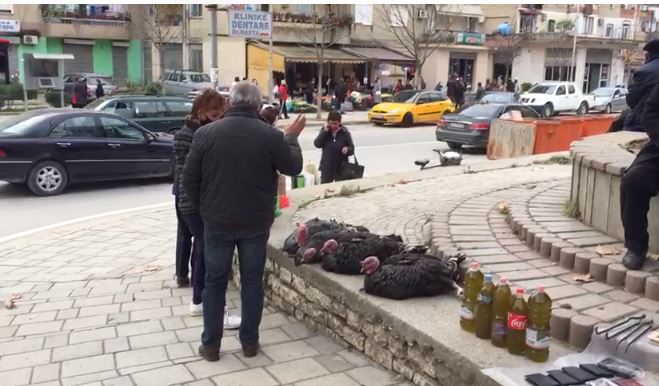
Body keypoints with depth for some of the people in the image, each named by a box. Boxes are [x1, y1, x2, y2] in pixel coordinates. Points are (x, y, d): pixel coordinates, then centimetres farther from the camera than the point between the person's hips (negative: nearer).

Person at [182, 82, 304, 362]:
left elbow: (189, 178, -2)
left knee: (214, 282, 11)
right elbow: (293, 168, 3)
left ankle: (210, 344, 18)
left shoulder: (205, 133, -7)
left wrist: (202, 208, 13)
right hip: (256, 223, 0)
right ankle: (249, 342, 20)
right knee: (252, 281, 12)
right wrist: (291, 139, 19)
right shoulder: (270, 135, -10)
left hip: (217, 222, 0)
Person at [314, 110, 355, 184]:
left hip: (341, 167, -2)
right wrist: (325, 131, -17)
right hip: (327, 167, 2)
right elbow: (317, 144, -11)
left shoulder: (345, 133, -5)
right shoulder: (325, 130, 1)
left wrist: (347, 149, -25)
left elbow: (352, 149, -2)